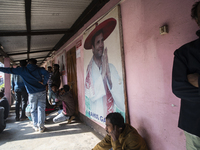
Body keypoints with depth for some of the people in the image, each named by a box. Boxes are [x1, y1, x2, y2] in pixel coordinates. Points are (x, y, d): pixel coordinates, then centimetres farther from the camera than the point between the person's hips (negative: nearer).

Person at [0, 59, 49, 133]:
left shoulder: (22, 70, 4)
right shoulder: (39, 69, 5)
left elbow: (9, 70, 8)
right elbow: (46, 73, -13)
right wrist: (44, 83, -5)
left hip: (32, 93, -1)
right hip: (42, 91, 1)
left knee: (33, 110, 13)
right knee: (41, 108, 3)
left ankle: (36, 126, 20)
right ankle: (41, 126, 4)